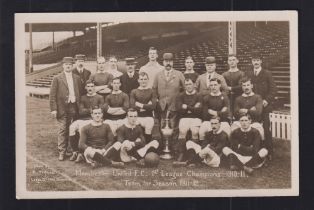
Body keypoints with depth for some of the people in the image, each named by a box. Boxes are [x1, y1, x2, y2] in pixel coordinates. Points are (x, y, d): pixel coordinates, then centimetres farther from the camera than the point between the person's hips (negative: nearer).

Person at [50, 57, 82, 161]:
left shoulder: (77, 78, 12)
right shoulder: (57, 78, 1)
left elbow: (80, 93, 12)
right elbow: (52, 95, -1)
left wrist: (80, 107, 4)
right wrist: (53, 109, -8)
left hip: (74, 108, 3)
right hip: (62, 108, -3)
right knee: (62, 130, -3)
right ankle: (62, 152, 2)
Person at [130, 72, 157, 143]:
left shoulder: (151, 91, 7)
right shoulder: (134, 92, 9)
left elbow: (153, 106, -3)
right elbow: (132, 106, -3)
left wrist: (141, 105, -5)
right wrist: (147, 106, -6)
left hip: (148, 117, 0)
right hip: (137, 117, 0)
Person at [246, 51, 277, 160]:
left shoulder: (267, 74, 1)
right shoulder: (248, 74, 12)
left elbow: (273, 89, -2)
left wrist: (267, 100, -12)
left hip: (264, 106, -3)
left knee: (266, 129, -4)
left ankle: (269, 152, 4)